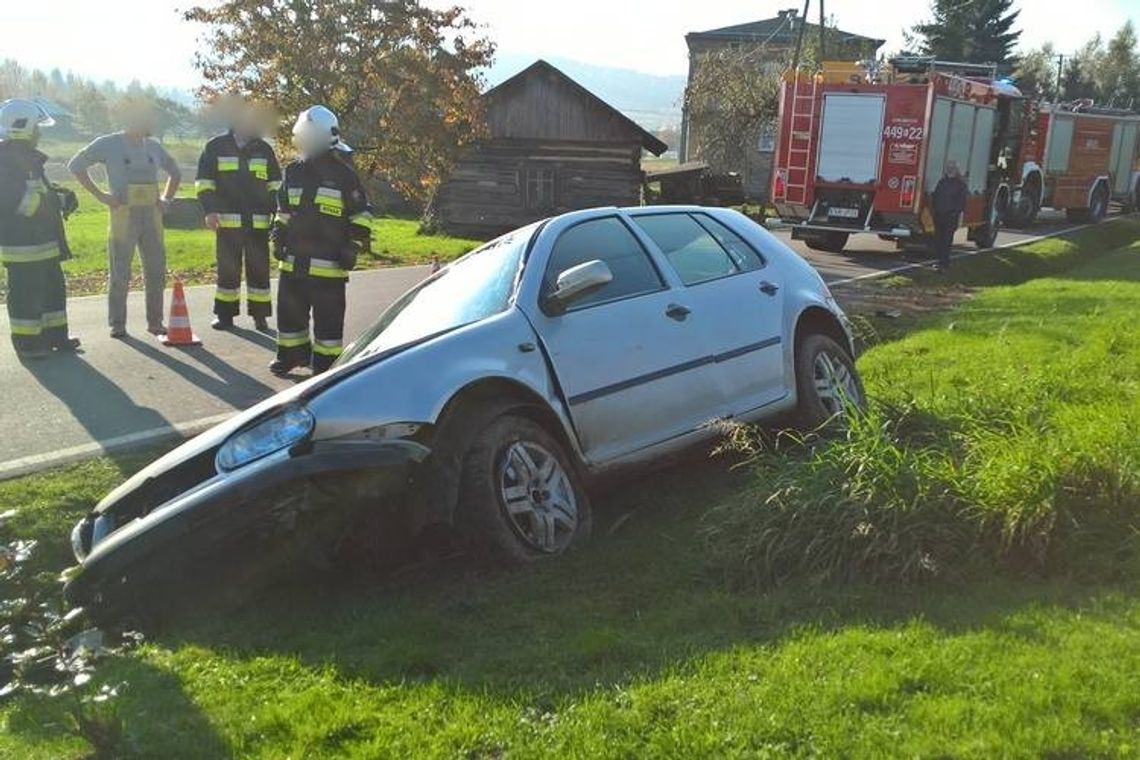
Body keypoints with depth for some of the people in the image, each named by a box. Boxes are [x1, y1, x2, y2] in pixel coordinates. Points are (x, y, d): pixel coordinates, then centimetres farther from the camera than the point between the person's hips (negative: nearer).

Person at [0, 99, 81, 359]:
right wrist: (57, 200, -18)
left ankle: (54, 335, 26)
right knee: (26, 293, -3)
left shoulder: (26, 157, 16)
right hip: (22, 243, -10)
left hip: (43, 240, 10)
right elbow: (21, 202, -24)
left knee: (53, 287, 16)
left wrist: (58, 195, 8)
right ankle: (26, 342, 6)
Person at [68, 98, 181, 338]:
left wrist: (166, 199, 12)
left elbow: (174, 173, 26)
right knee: (120, 273, 0)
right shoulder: (109, 144, -3)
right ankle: (117, 324, 8)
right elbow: (76, 165, -1)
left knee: (156, 271, 6)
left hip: (152, 216, 5)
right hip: (123, 216, -4)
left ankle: (155, 322, 15)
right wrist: (100, 195, -6)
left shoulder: (153, 146, 11)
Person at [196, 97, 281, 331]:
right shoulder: (216, 147, 3)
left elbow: (275, 184, 13)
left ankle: (260, 315, 12)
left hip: (258, 222, 1)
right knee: (228, 269, 5)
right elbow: (204, 181, 4)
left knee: (259, 268, 4)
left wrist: (277, 212, 4)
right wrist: (210, 210, -7)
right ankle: (225, 314, 15)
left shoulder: (264, 149, 9)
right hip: (227, 221, -1)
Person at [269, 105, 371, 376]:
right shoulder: (294, 171, 10)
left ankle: (326, 362, 11)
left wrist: (354, 246, -7)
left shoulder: (344, 173, -5)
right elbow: (283, 211, 21)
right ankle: (291, 353, 30)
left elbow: (361, 214, -1)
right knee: (289, 310, 14)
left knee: (328, 316, 0)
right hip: (294, 259, 6)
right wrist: (279, 240, 14)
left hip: (328, 263, -5)